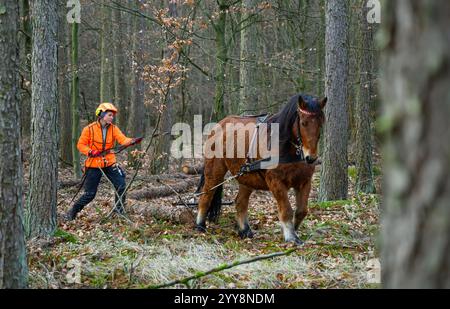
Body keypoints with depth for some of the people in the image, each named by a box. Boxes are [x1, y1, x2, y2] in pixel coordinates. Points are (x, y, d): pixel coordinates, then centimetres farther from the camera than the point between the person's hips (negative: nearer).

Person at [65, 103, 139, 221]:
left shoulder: (113, 129, 0)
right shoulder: (89, 129, -9)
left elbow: (122, 139, -14)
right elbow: (81, 145, -3)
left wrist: (131, 141, -36)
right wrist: (90, 151, -21)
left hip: (109, 163, 3)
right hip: (94, 165, -3)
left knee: (121, 185, -11)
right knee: (89, 194, -2)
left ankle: (119, 209, 11)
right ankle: (72, 213, 15)